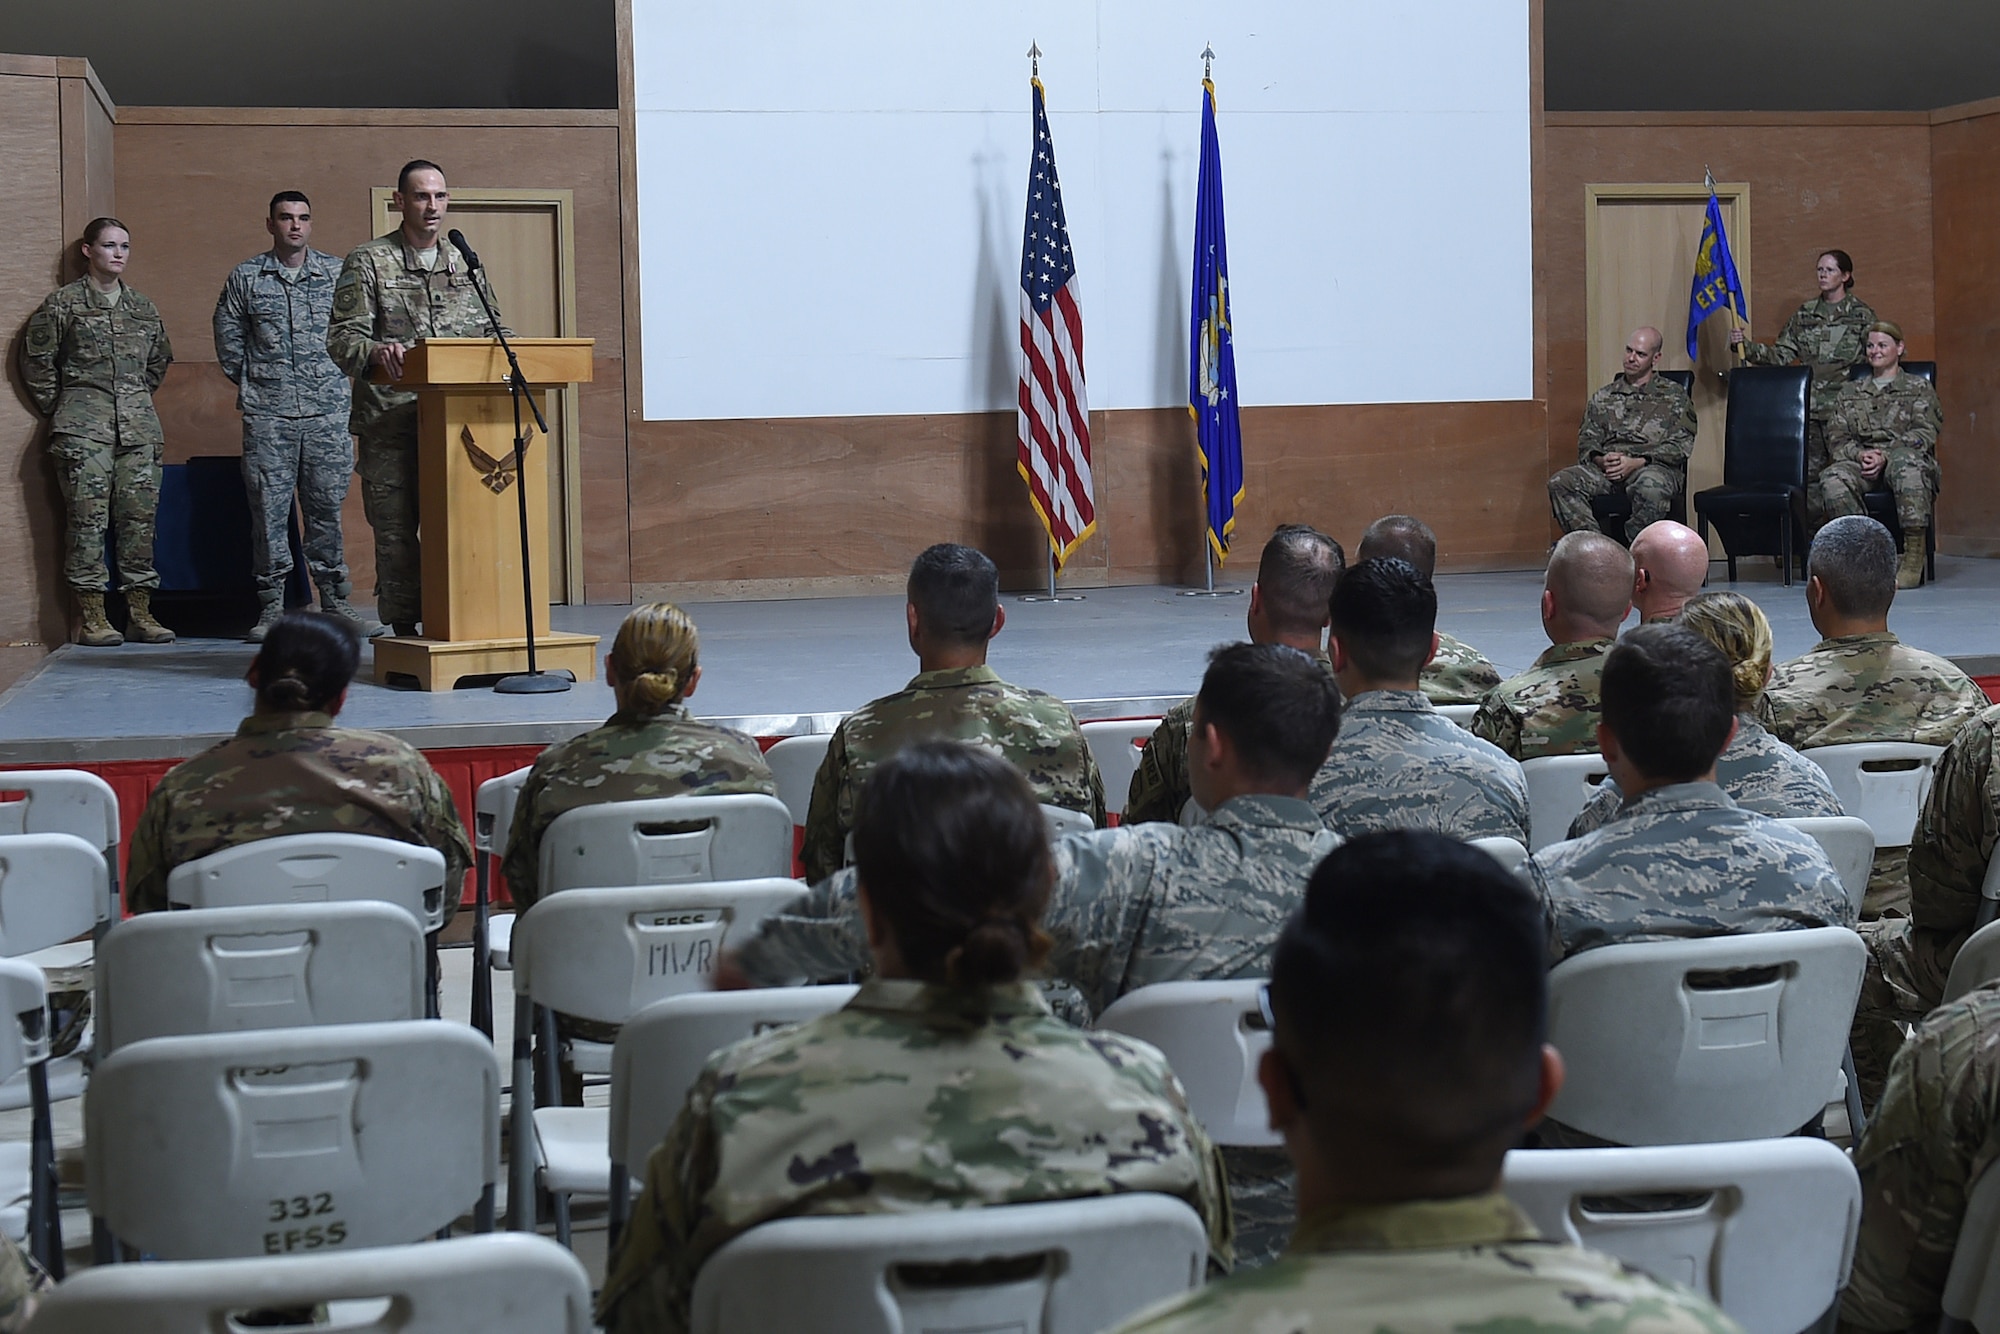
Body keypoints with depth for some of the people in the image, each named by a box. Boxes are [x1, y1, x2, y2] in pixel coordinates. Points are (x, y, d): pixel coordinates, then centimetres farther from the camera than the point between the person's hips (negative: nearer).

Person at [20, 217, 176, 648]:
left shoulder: (143, 308, 14)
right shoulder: (64, 303, 1)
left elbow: (159, 361, 26)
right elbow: (36, 361, 2)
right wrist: (61, 410, 3)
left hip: (139, 425, 4)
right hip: (84, 429, -4)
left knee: (140, 517, 2)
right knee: (88, 518, -7)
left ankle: (140, 613, 8)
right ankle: (92, 617, -3)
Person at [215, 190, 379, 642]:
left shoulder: (337, 274, 7)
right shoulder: (245, 278, 6)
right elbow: (228, 340, 10)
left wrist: (336, 381, 8)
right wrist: (252, 385, 10)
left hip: (329, 411, 1)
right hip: (268, 416, -1)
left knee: (328, 505, 3)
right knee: (268, 508, -1)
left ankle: (335, 601, 9)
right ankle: (271, 608, 5)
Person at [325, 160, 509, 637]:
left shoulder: (465, 263, 17)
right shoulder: (369, 262, 4)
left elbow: (492, 330, 20)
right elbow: (342, 337, -4)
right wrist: (374, 353, -26)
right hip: (389, 418, -3)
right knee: (396, 529, -2)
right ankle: (404, 630, 4)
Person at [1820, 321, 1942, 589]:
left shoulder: (1919, 387, 17)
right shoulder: (1850, 392, 26)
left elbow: (1925, 433, 2)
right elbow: (1835, 437, 14)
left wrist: (1884, 456, -15)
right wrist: (1859, 453, -11)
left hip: (1905, 459, -2)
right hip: (1861, 464, 2)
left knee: (1906, 462, -42)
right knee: (1832, 477, -34)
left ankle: (1914, 556, -41)